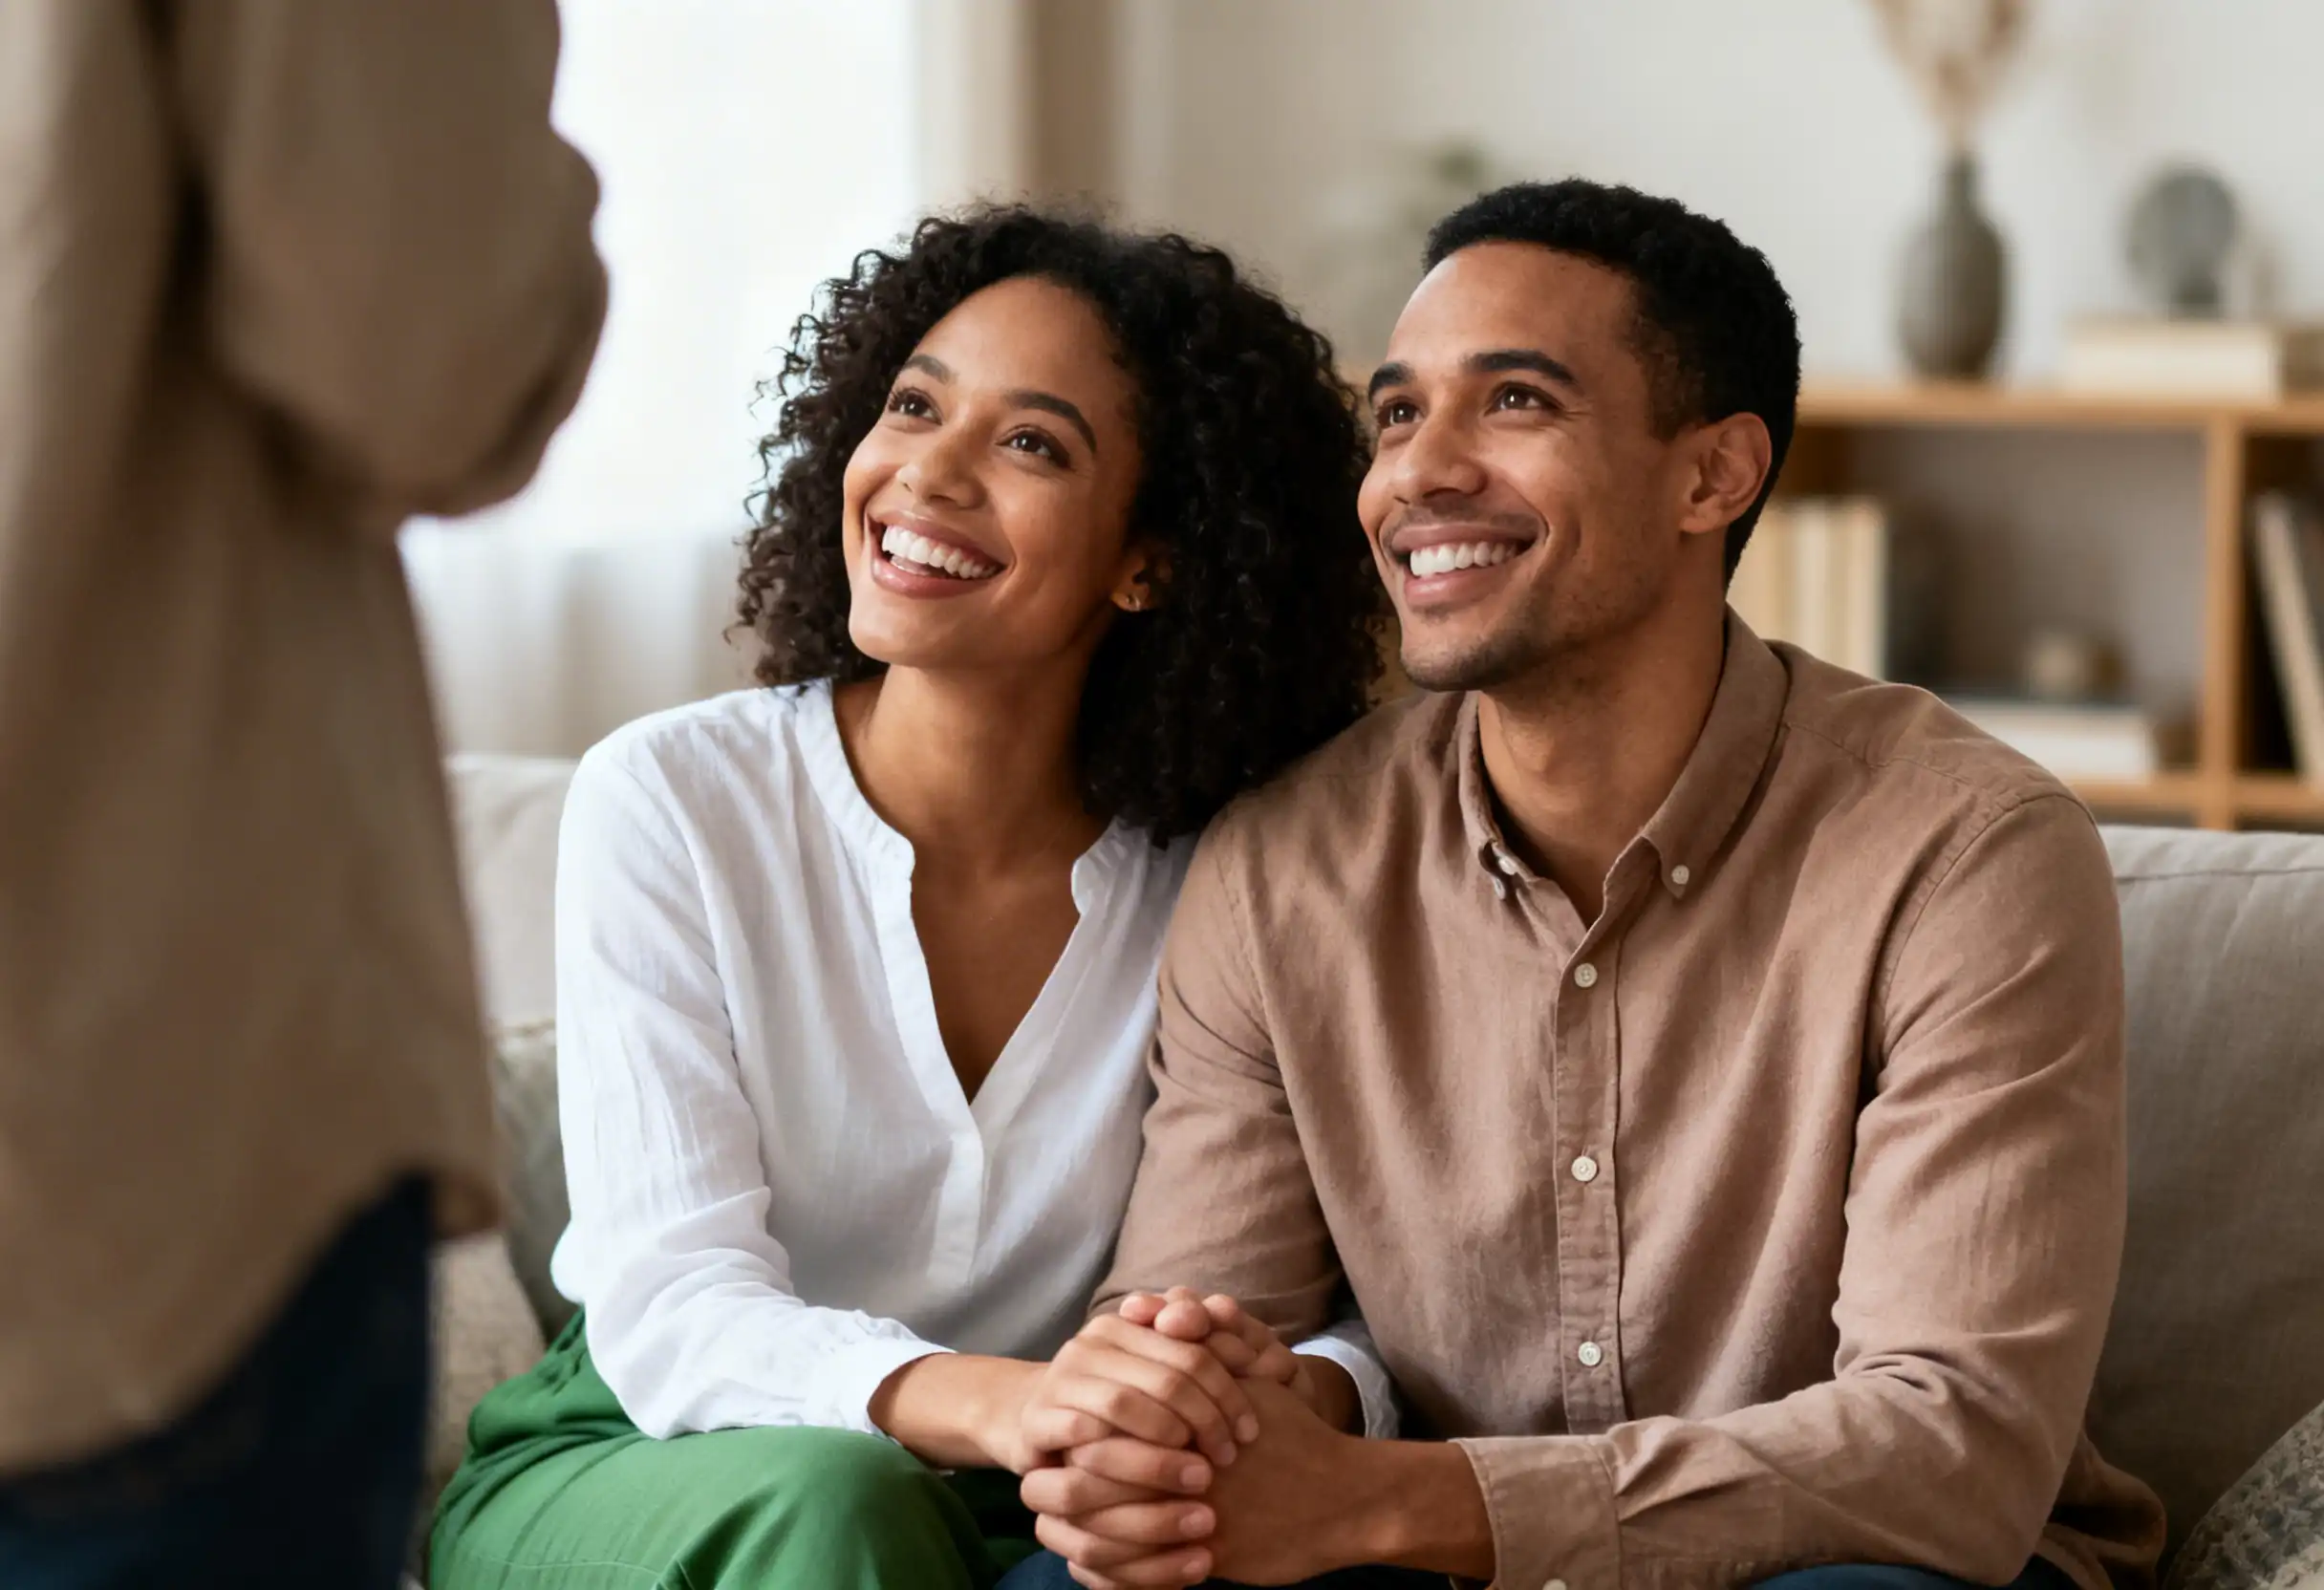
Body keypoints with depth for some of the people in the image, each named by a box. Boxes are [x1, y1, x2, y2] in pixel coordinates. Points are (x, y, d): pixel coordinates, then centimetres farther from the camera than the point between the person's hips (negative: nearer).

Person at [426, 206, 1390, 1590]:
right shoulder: (670, 801, -9)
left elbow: (1336, 1291, -7)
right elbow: (666, 1312, -18)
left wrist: (1293, 1397, -33)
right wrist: (990, 1400, -38)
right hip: (630, 1470, -1)